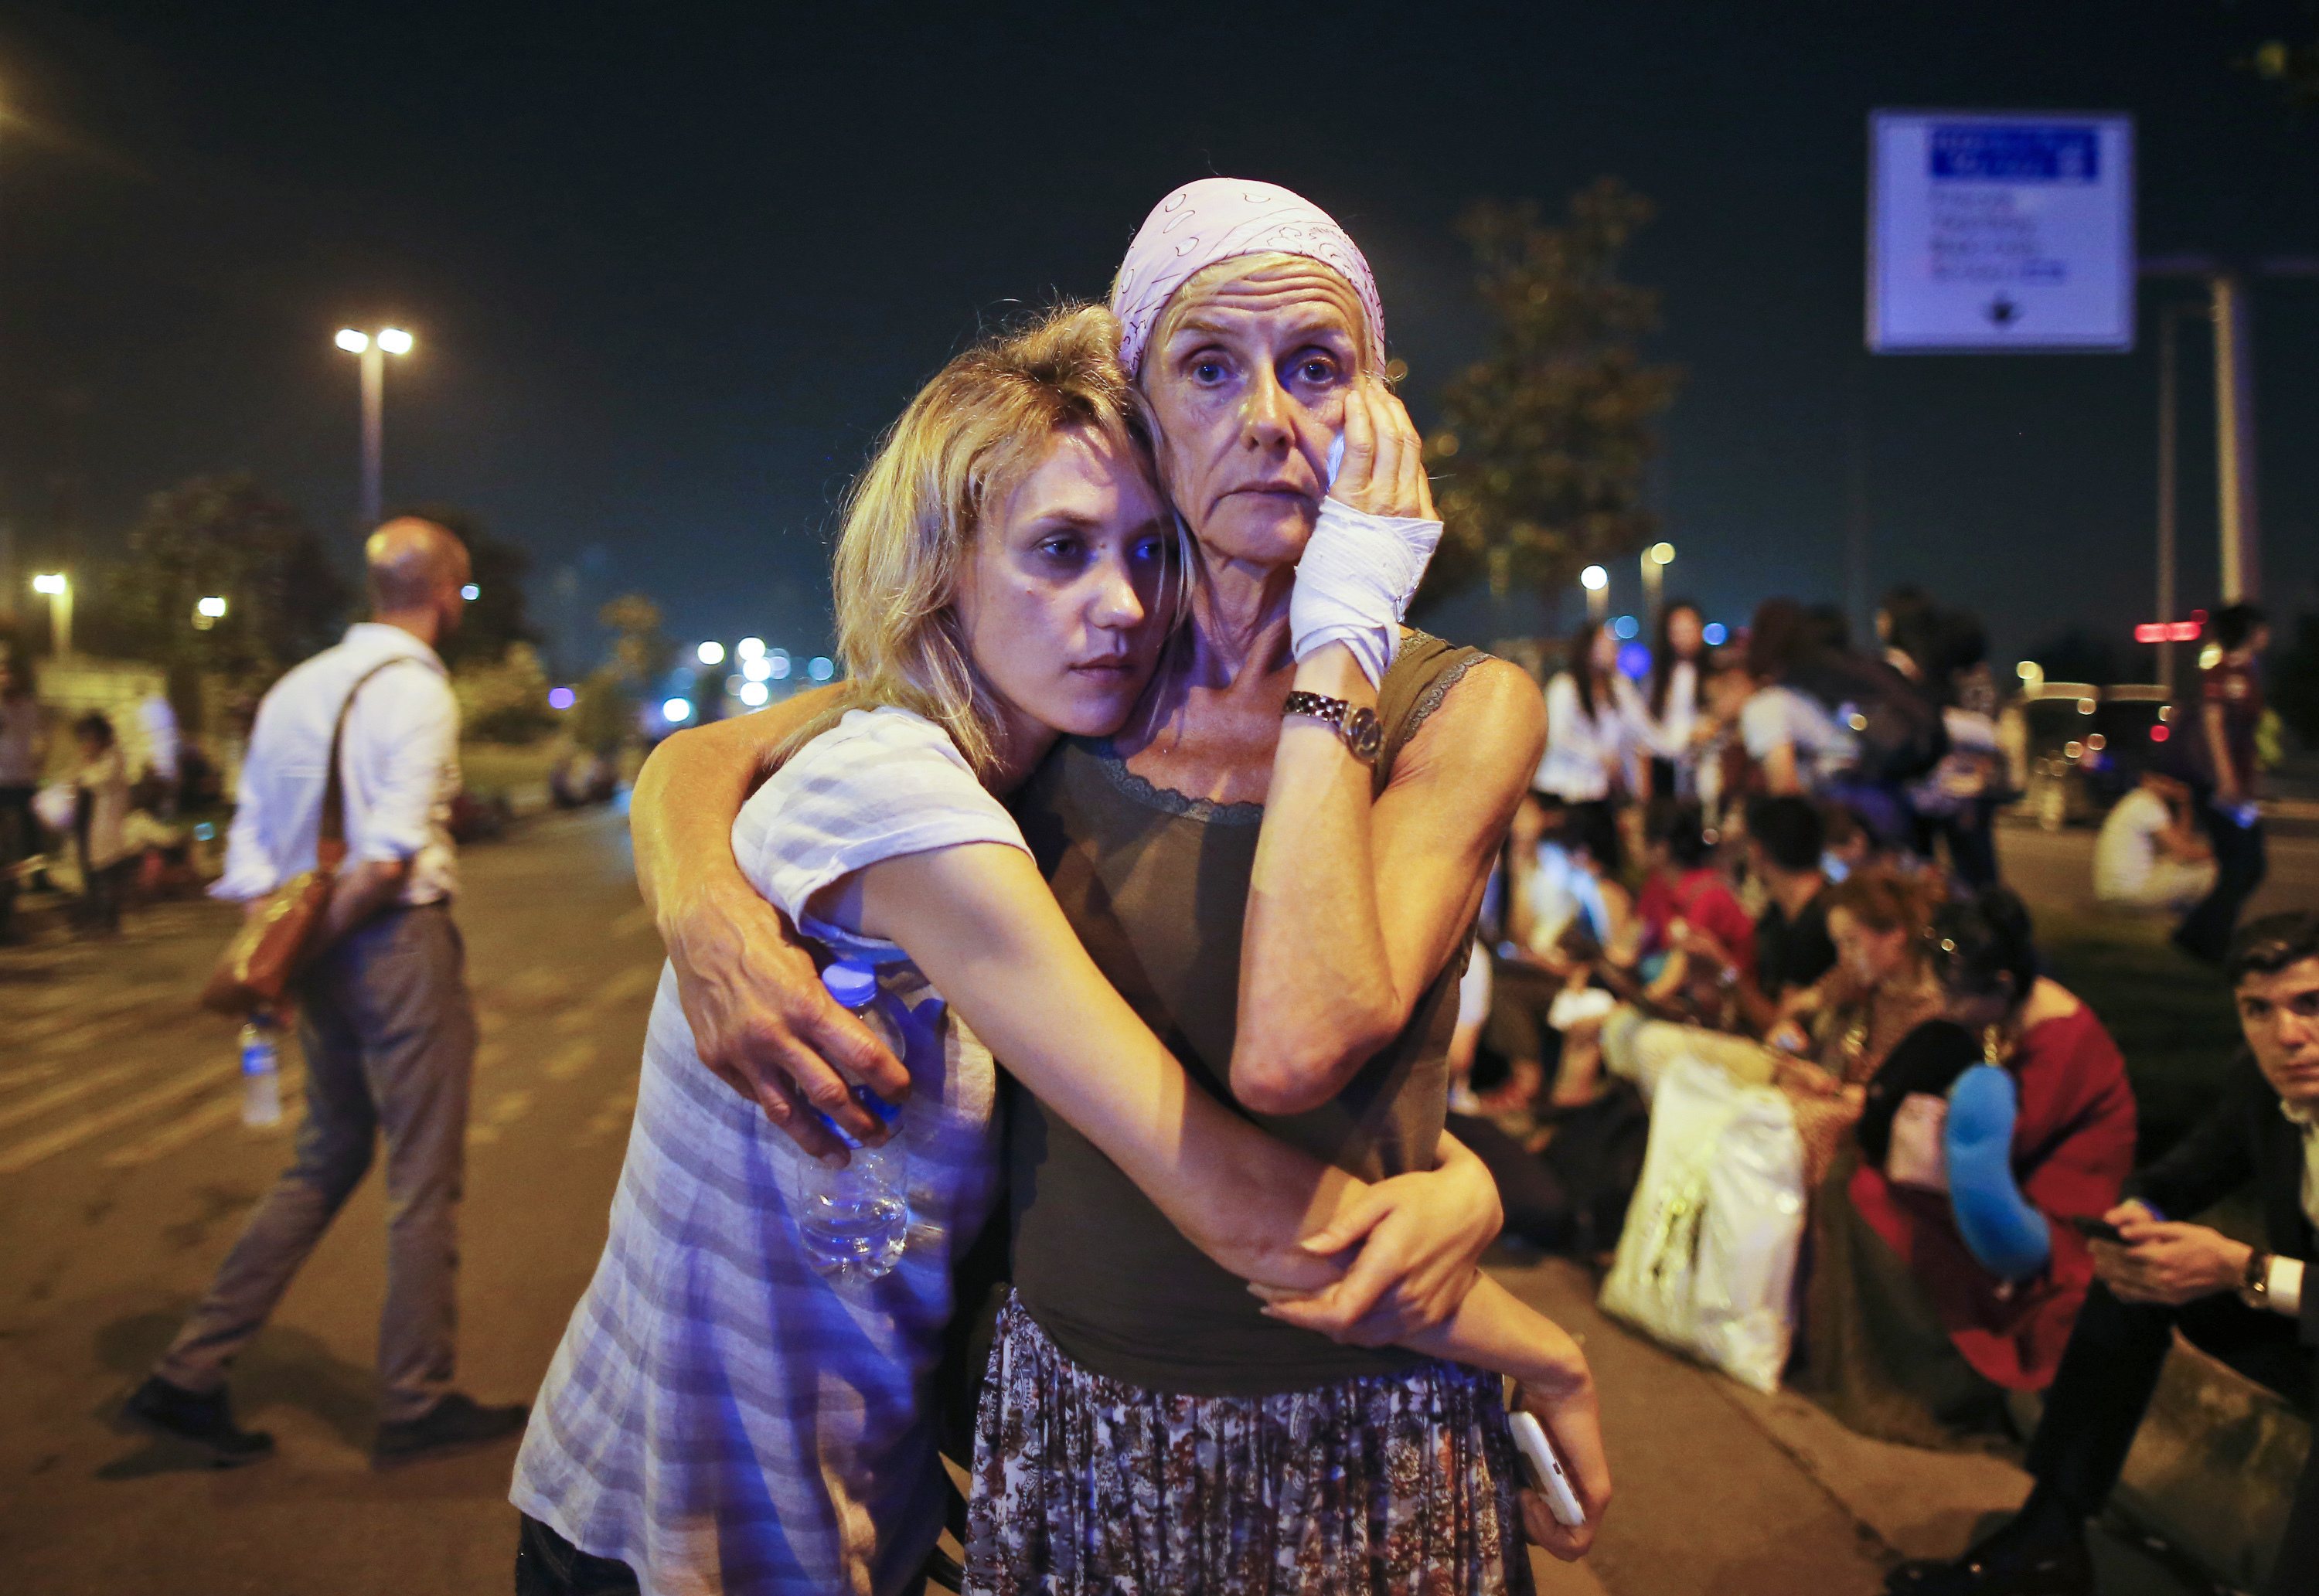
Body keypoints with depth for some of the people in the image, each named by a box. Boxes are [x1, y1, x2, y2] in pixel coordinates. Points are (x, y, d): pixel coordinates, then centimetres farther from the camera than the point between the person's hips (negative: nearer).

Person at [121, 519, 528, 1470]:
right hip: (399, 942, -8)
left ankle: (190, 1377, 20)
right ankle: (417, 1406, 16)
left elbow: (250, 843, 9)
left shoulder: (296, 689, 11)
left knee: (325, 1162, 19)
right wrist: (321, 930, -10)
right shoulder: (418, 692, -13)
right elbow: (388, 856, -21)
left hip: (329, 956, 8)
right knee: (425, 1180, 5)